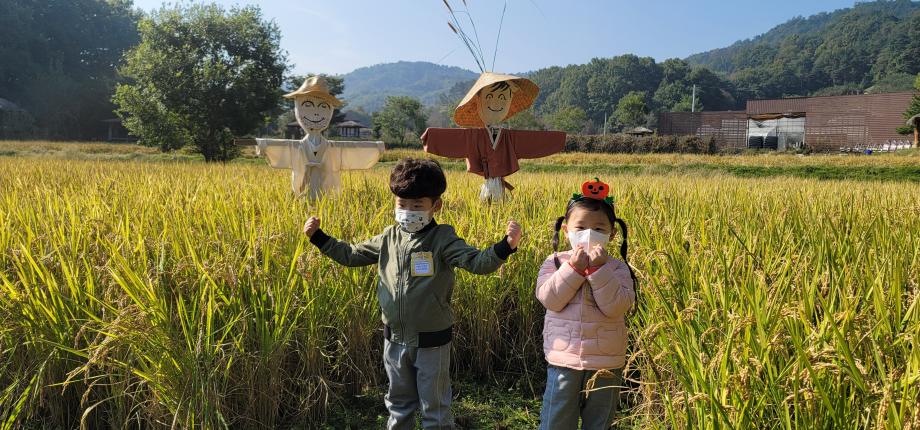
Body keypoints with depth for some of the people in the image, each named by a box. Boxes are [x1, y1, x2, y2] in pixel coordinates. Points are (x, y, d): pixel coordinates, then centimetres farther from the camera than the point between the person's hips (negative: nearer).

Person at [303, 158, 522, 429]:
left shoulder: (442, 239, -15)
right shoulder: (389, 238, 0)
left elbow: (478, 263, -27)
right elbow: (350, 255, 10)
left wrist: (506, 245, -44)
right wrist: (318, 237, 6)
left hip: (431, 342, -5)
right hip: (395, 340, 5)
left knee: (435, 408, 12)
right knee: (399, 403, 24)